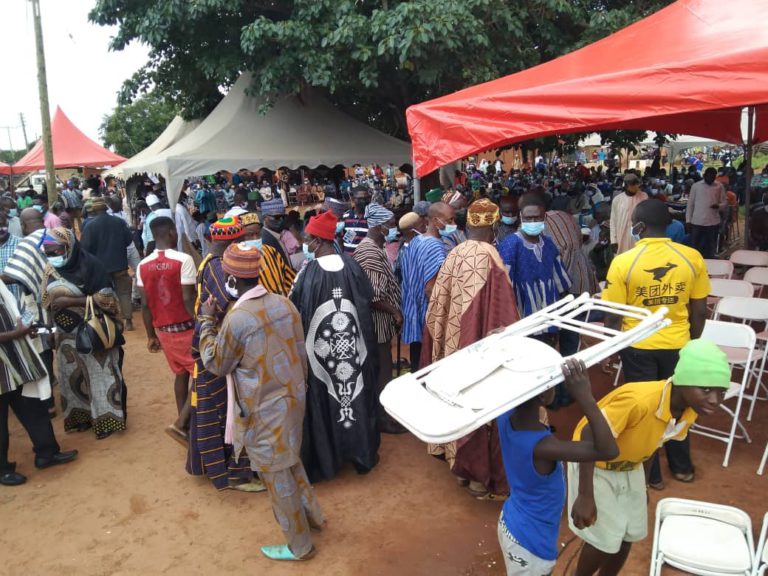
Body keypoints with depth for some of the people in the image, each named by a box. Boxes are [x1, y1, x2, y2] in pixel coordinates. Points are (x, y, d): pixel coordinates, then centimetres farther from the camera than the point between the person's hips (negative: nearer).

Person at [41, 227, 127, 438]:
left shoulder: (89, 264, -15)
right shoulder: (50, 270, 3)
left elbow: (105, 298, -18)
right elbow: (46, 300, 15)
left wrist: (70, 301, -22)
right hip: (66, 335, 6)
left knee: (98, 376, 4)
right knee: (74, 377, 16)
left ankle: (107, 419, 17)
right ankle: (82, 416, 32)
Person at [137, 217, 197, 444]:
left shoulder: (143, 265, 1)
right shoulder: (183, 259, -16)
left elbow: (145, 304, 3)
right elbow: (188, 299, -19)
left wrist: (151, 335, 12)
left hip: (163, 330, 6)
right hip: (186, 328, -6)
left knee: (181, 374, 20)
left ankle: (185, 425, 28)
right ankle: (180, 424, -2)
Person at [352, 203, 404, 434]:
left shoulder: (374, 248, 12)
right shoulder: (370, 252, -21)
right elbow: (372, 296, -27)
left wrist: (394, 310, 13)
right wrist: (395, 312, -16)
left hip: (381, 322, 10)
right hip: (378, 323, -10)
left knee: (381, 370, 19)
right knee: (382, 372, 2)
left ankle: (382, 413, 32)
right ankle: (383, 418, 15)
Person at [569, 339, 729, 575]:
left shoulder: (690, 410, -15)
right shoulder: (639, 400, -40)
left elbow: (651, 444, 3)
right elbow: (589, 435, -33)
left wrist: (641, 487, 15)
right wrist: (585, 496, -33)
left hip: (630, 468, 7)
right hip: (594, 464, -7)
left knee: (628, 535, 15)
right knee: (605, 540, -1)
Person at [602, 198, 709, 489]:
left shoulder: (623, 262, -18)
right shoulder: (692, 257, -9)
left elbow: (613, 315, -13)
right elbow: (699, 311, -2)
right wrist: (692, 341, 15)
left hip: (638, 347, -3)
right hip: (677, 344, 3)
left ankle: (650, 474, 28)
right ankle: (682, 466, 39)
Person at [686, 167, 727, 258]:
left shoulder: (719, 187, 5)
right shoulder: (696, 186, 3)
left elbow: (725, 202, 8)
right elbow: (690, 204, 5)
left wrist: (719, 206, -16)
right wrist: (688, 220, 0)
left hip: (713, 222, 1)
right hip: (697, 222, -1)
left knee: (710, 248, 8)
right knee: (694, 246, 2)